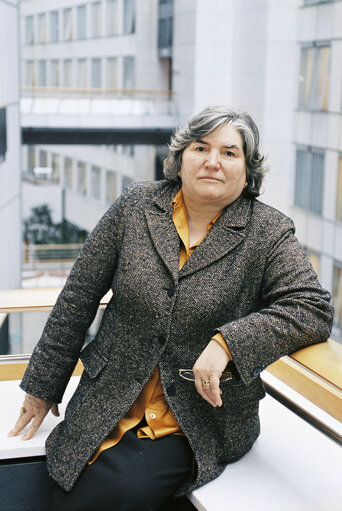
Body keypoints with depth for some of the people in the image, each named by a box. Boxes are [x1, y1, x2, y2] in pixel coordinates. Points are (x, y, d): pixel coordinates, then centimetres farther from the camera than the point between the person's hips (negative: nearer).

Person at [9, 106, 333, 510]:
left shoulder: (268, 233, -4)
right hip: (107, 409, 2)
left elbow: (313, 309, -14)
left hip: (196, 425, -2)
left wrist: (228, 341, -26)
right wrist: (43, 385, 8)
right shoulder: (136, 205, 2)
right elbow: (78, 297, 5)